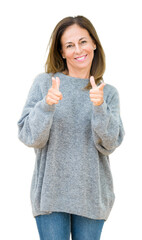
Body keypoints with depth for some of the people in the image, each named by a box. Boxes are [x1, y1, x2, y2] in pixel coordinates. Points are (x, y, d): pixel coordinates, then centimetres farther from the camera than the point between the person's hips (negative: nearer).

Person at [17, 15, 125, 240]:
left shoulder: (108, 93, 5)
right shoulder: (44, 83, 0)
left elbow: (109, 144, -5)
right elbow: (29, 137, -5)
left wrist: (99, 107, -20)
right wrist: (46, 105, -21)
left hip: (92, 195, 2)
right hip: (50, 193, -1)